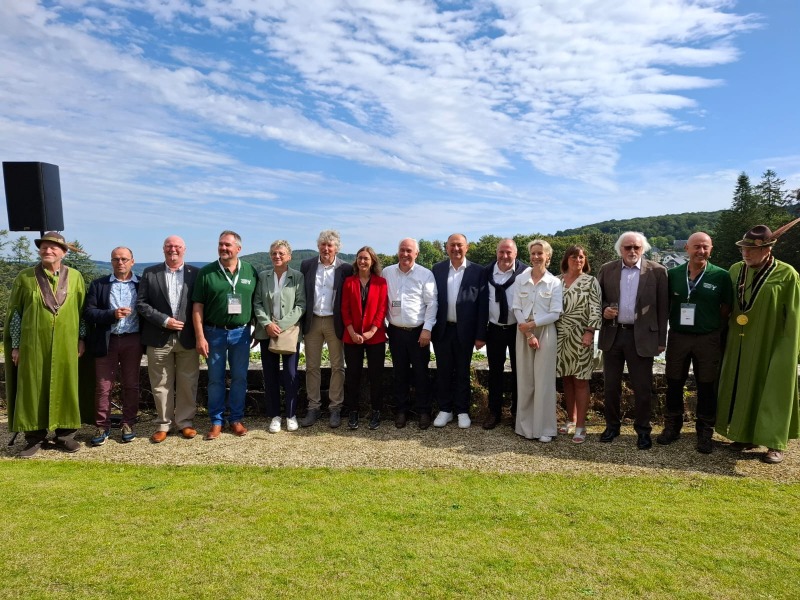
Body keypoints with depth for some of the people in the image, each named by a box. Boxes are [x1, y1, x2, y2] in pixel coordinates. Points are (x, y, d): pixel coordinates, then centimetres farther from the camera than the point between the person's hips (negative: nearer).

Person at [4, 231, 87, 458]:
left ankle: (65, 434, 17)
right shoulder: (25, 277, 1)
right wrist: (15, 345, 1)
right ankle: (34, 438, 15)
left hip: (65, 345, 1)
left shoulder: (75, 277, 4)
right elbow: (14, 312, 4)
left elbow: (82, 310, 9)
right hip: (33, 344, 0)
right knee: (32, 390, 4)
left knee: (65, 387, 6)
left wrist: (82, 339, 6)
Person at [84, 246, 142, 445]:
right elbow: (88, 312, -1)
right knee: (103, 386, 5)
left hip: (133, 340, 0)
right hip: (106, 341, 1)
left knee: (131, 385, 8)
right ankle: (102, 427, 16)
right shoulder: (98, 284, 6)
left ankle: (128, 425, 19)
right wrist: (112, 314, -17)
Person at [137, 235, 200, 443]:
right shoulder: (150, 273, 5)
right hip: (159, 338, 1)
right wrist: (164, 320, -11)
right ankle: (163, 424, 22)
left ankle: (185, 422, 20)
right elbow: (141, 303, 1)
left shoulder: (195, 273, 3)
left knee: (187, 383, 7)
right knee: (161, 384, 9)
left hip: (187, 338, 0)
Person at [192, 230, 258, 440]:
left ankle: (236, 419, 23)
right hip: (214, 333, -1)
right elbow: (197, 307, -3)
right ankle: (216, 422, 20)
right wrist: (200, 337, -8)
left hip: (241, 332, 1)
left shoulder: (250, 272, 1)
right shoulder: (206, 272, -2)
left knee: (240, 378, 8)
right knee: (215, 379, 8)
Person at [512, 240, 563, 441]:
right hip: (523, 333, 2)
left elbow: (555, 313, -7)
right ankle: (526, 425, 17)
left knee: (544, 381, 0)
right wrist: (528, 333, -11)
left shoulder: (554, 282, -1)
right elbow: (516, 309, -2)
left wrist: (532, 324, -15)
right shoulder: (520, 279, 4)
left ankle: (544, 428, 10)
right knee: (525, 380, 6)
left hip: (545, 333, -2)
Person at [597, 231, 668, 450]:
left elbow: (663, 307, -1)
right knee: (611, 385, 12)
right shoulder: (607, 270, 3)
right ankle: (612, 425, 28)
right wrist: (604, 309, -11)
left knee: (643, 387, 5)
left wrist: (661, 339, -3)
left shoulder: (657, 271, -2)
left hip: (641, 336, -2)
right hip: (612, 334, 2)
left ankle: (643, 430, 23)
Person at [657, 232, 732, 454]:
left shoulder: (721, 276, -5)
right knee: (674, 384, 10)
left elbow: (726, 308, 2)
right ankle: (672, 426, 25)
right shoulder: (673, 274, 0)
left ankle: (705, 432, 23)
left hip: (708, 339, -1)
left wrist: (716, 330, 0)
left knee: (706, 387, 8)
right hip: (677, 336, 2)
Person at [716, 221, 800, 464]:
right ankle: (745, 434, 25)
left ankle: (775, 444, 16)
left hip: (770, 346, -4)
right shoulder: (735, 270, 2)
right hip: (740, 344, 5)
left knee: (772, 392, 4)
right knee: (742, 388, 12)